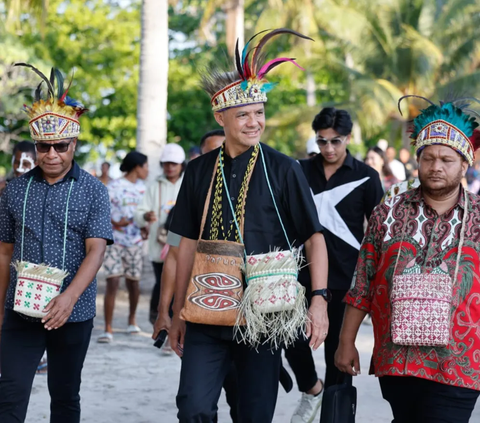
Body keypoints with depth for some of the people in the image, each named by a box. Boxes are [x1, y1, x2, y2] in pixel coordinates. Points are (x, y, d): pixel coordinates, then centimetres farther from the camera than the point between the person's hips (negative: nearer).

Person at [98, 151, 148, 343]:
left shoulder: (142, 188, 10)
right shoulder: (114, 187, -9)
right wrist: (114, 223, -21)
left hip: (135, 242, 5)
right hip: (115, 241, -5)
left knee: (133, 282, 12)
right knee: (112, 283, -11)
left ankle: (132, 319, 36)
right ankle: (108, 329, -7)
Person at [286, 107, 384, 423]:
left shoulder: (365, 177, -2)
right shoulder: (301, 171, 5)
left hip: (345, 277, -2)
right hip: (305, 272, 2)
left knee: (338, 349, 5)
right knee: (294, 340, -1)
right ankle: (311, 389, 27)